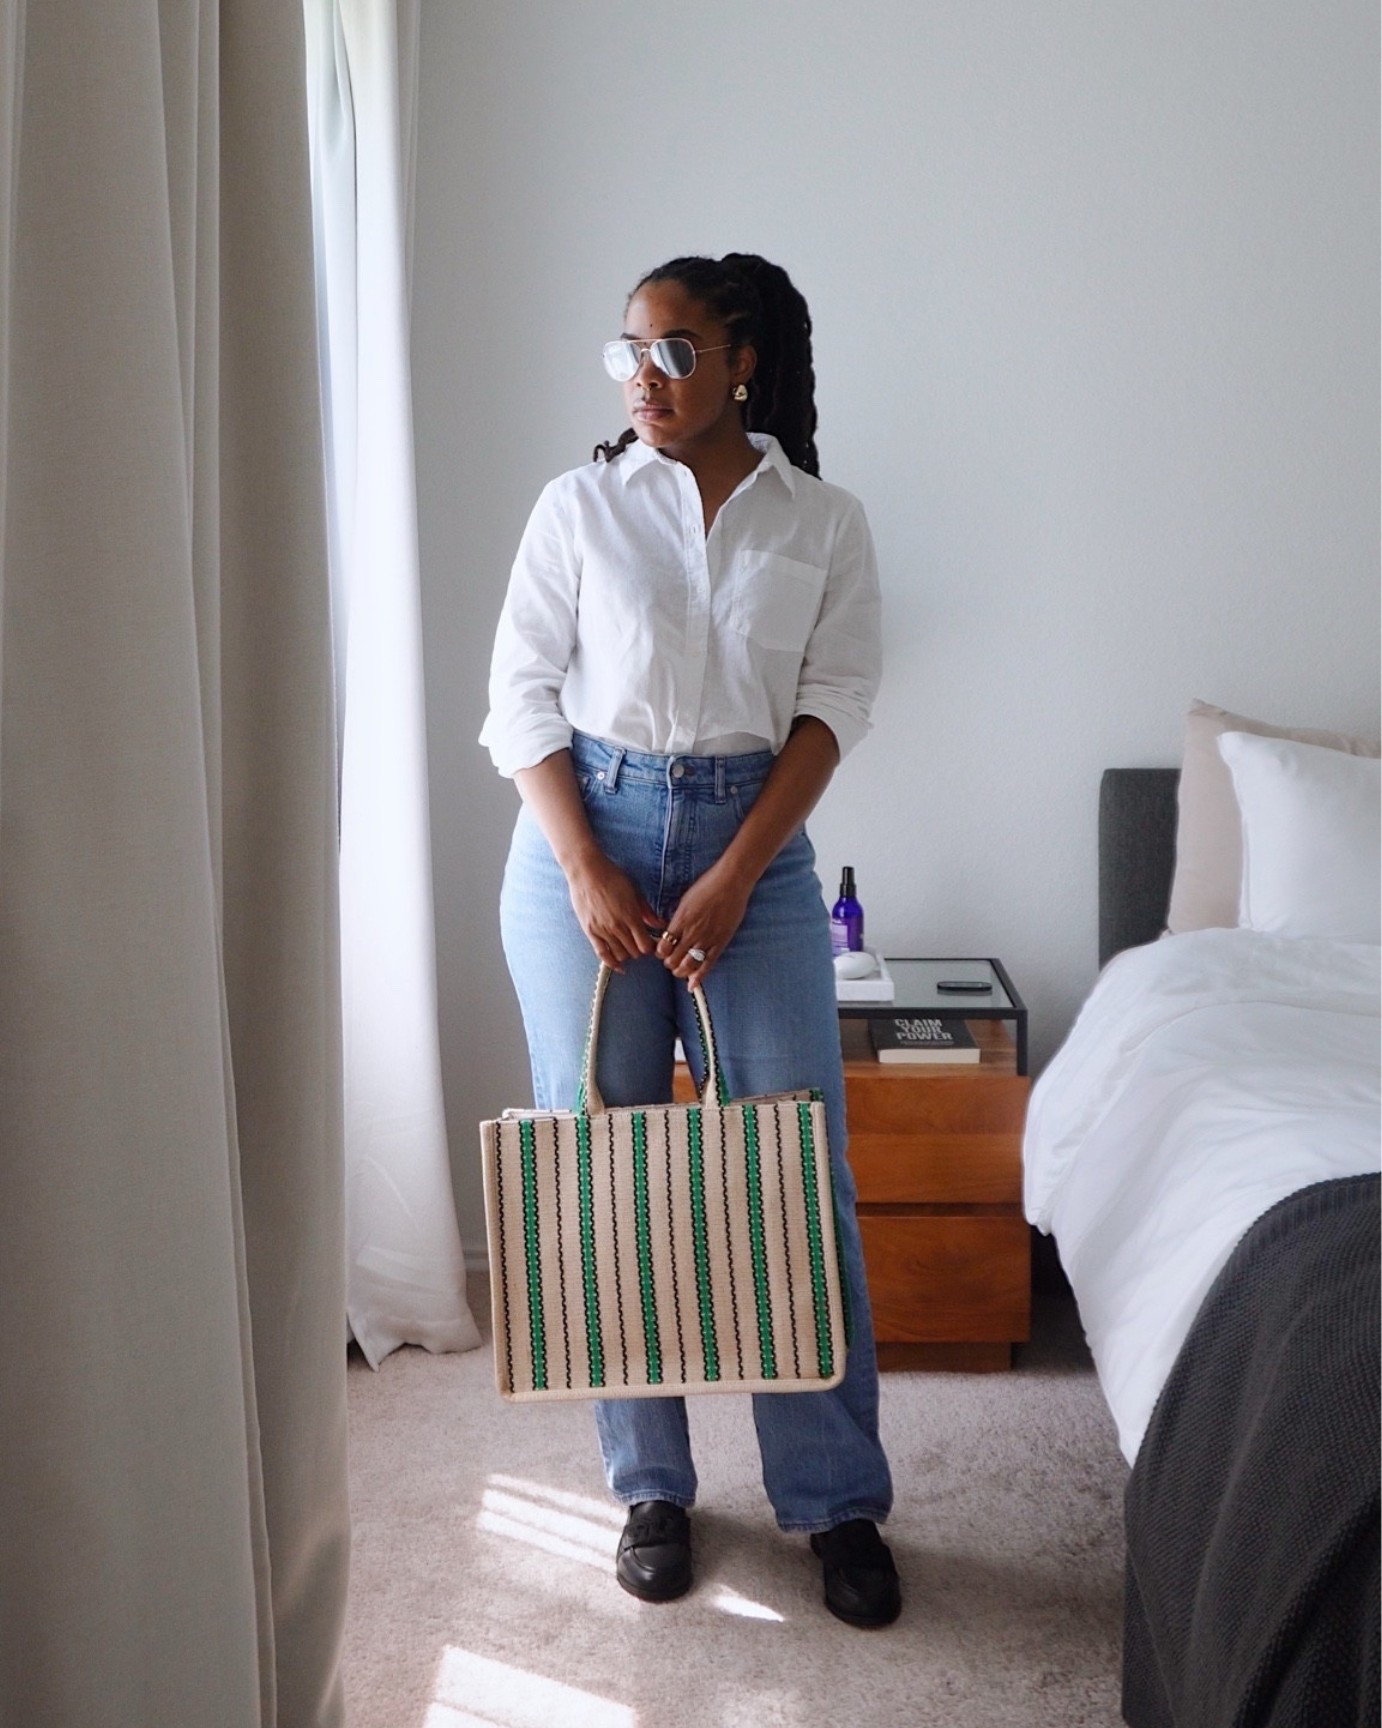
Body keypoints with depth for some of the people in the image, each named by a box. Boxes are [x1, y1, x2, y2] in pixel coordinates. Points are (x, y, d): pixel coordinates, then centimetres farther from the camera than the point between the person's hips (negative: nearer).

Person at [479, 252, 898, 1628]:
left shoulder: (823, 523, 3)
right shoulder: (579, 507, 3)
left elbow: (835, 705, -2)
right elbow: (521, 697, 0)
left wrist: (734, 879, -12)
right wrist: (589, 876, -11)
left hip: (757, 848, 0)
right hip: (586, 840, 1)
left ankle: (836, 1500, 13)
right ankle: (650, 1487, 20)